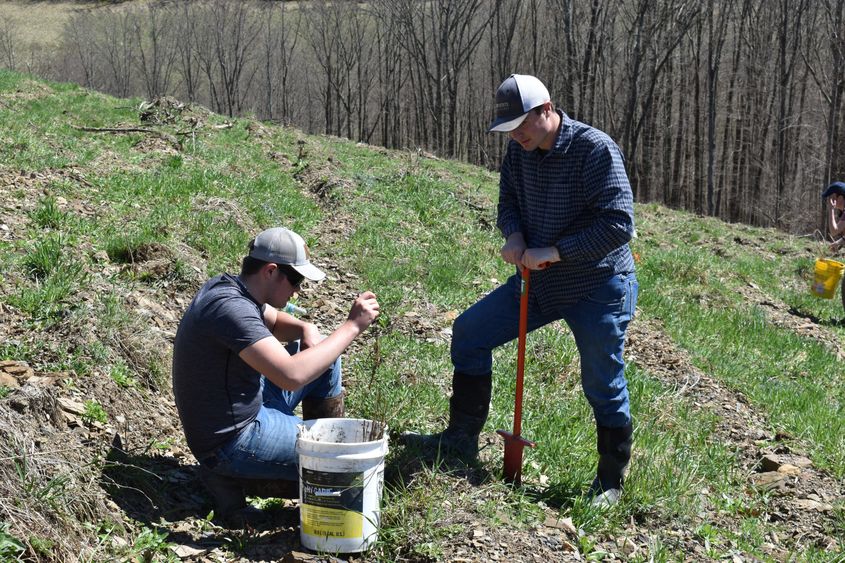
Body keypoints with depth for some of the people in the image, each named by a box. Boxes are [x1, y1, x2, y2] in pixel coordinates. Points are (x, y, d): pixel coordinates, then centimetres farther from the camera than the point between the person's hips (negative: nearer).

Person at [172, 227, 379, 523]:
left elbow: (275, 322, 21)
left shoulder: (226, 286, 2)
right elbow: (291, 376, -38)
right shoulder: (230, 308, -29)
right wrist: (352, 326, -31)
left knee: (326, 359, 13)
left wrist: (305, 329, -2)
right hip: (232, 440, -10)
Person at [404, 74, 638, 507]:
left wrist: (553, 252, -27)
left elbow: (619, 223, -26)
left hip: (598, 286, -7)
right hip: (539, 279, 7)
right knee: (469, 331, 6)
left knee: (603, 385, 0)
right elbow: (508, 204, 12)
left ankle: (610, 483, 19)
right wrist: (514, 236, -12)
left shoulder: (596, 149, -21)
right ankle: (462, 439, 17)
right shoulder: (519, 151, 1)